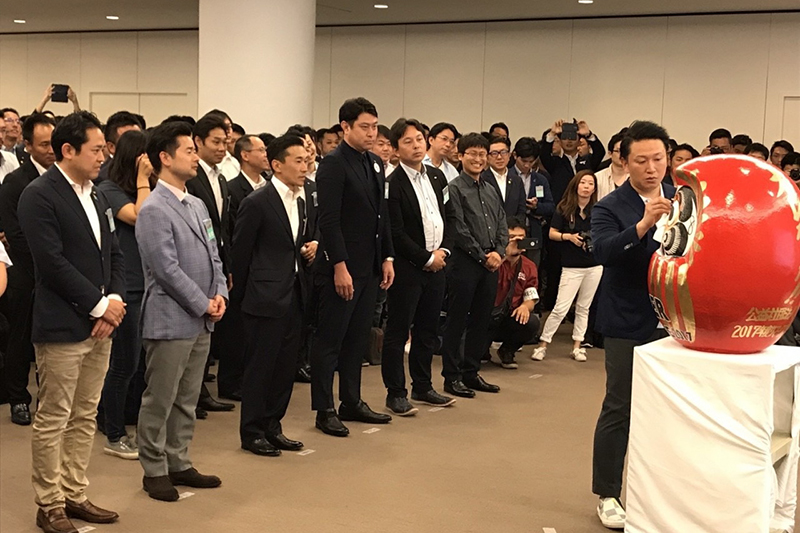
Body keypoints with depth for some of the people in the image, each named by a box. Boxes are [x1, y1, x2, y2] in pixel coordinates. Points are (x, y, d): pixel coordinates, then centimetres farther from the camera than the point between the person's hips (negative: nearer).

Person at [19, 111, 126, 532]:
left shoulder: (96, 196, 14)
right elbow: (52, 262, -17)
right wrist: (99, 305, -14)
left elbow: (114, 254, 14)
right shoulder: (39, 196, -11)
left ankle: (74, 495, 25)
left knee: (85, 417, 14)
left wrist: (114, 299, -3)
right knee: (53, 420, 2)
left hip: (100, 322, 8)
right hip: (62, 325, -8)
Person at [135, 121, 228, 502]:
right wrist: (203, 304, -14)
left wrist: (220, 293, 0)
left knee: (187, 399, 16)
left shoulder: (197, 205, 12)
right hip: (170, 321, -8)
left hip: (201, 321, 8)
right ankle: (154, 470, 15)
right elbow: (168, 269, -19)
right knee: (159, 401, 3)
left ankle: (179, 463, 26)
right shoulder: (154, 210, -14)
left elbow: (213, 255, 16)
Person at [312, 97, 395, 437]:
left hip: (370, 267, 8)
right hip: (342, 268, -8)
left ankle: (351, 402, 25)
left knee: (358, 338, 15)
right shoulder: (333, 164, -12)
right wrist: (339, 267, -20)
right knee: (330, 339, 1)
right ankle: (324, 410, 9)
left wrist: (387, 258, 12)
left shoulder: (375, 163, 13)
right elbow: (328, 220, -17)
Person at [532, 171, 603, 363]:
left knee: (583, 308, 10)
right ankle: (543, 344, 2)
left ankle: (577, 346, 19)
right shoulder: (564, 209, -2)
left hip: (594, 266, 3)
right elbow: (552, 233, -1)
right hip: (571, 266, -3)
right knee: (561, 308, -8)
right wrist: (569, 236, -17)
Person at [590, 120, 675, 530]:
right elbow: (603, 251, -24)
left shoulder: (682, 199, 6)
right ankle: (607, 495, 14)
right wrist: (643, 224, -36)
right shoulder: (610, 207, -6)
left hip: (673, 319, 4)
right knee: (619, 409, 2)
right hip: (628, 323, -4)